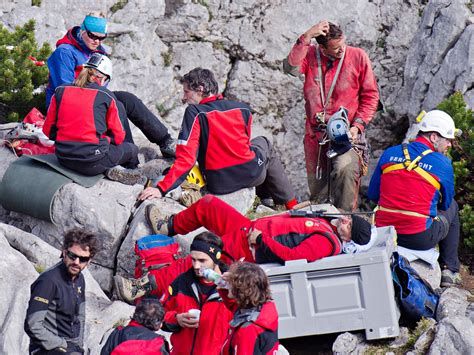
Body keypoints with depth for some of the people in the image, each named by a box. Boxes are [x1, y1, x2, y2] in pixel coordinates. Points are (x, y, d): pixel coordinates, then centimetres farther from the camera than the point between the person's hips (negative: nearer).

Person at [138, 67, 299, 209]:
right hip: (251, 174, 1)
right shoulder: (243, 109, 2)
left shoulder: (194, 112, -11)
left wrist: (161, 189, -24)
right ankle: (291, 203, 37)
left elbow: (186, 159, -20)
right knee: (263, 143, 37)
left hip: (219, 184, -1)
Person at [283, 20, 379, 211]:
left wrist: (357, 125, -9)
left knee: (345, 169, -30)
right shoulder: (311, 55, 1)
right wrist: (306, 37, -25)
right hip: (316, 134, 3)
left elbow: (370, 95, 2)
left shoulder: (358, 56, -2)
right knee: (316, 186, 9)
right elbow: (291, 68, -20)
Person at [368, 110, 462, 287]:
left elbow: (373, 195, 12)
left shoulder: (389, 154, 5)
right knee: (452, 207, 26)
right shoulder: (443, 164, -5)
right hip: (419, 239, -4)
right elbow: (445, 203, 10)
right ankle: (449, 270, 28)